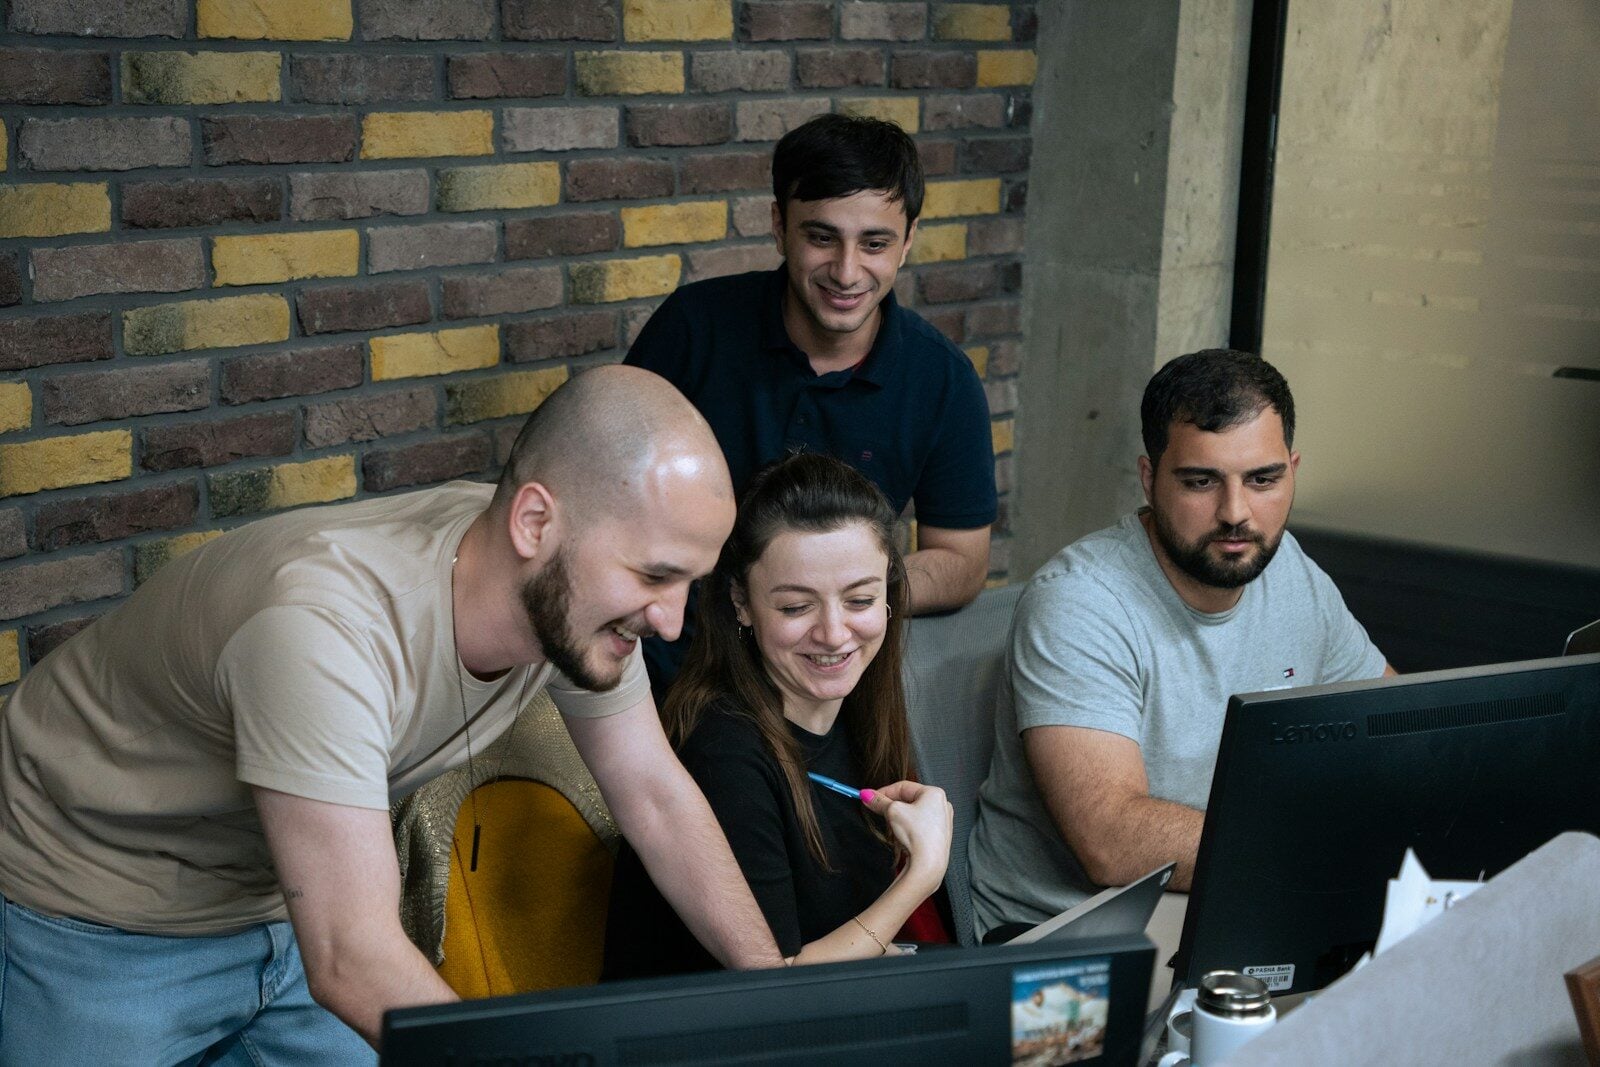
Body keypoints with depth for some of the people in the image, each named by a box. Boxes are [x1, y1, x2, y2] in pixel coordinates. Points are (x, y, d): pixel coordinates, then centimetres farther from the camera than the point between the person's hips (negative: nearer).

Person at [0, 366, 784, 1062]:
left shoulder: (575, 592, -17)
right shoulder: (324, 626, -40)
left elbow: (658, 797, -5)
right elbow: (352, 963, -41)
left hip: (283, 901, 6)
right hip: (95, 922, -6)